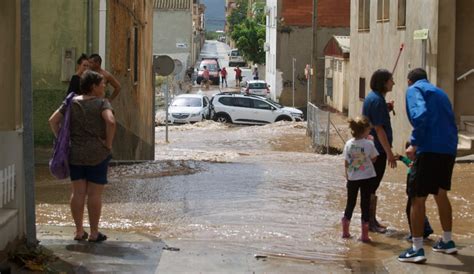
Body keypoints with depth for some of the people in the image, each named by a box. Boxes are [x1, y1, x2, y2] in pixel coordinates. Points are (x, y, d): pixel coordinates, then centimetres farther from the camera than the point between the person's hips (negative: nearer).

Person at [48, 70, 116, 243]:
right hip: (97, 155, -4)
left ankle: (79, 231, 14)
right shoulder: (101, 103, -9)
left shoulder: (71, 103, 6)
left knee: (78, 192, 9)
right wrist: (108, 143, -13)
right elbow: (110, 121, -25)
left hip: (75, 154, 4)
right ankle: (94, 233, 7)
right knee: (95, 194, 2)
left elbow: (53, 120, 2)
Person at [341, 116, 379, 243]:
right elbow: (373, 159, -1)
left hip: (352, 178, 3)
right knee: (365, 203, 5)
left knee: (350, 202, 16)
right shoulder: (369, 144, -14)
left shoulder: (349, 144, -5)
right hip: (366, 177, -3)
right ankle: (364, 234, 5)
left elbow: (346, 163, 1)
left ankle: (345, 230, 22)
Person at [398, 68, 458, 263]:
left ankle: (417, 249, -2)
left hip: (430, 149, -8)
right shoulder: (439, 92, 24)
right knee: (441, 195, 23)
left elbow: (420, 115, -18)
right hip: (449, 149, 8)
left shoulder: (414, 90, 1)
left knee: (417, 198, -1)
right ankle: (447, 242, 31)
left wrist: (414, 143, -14)